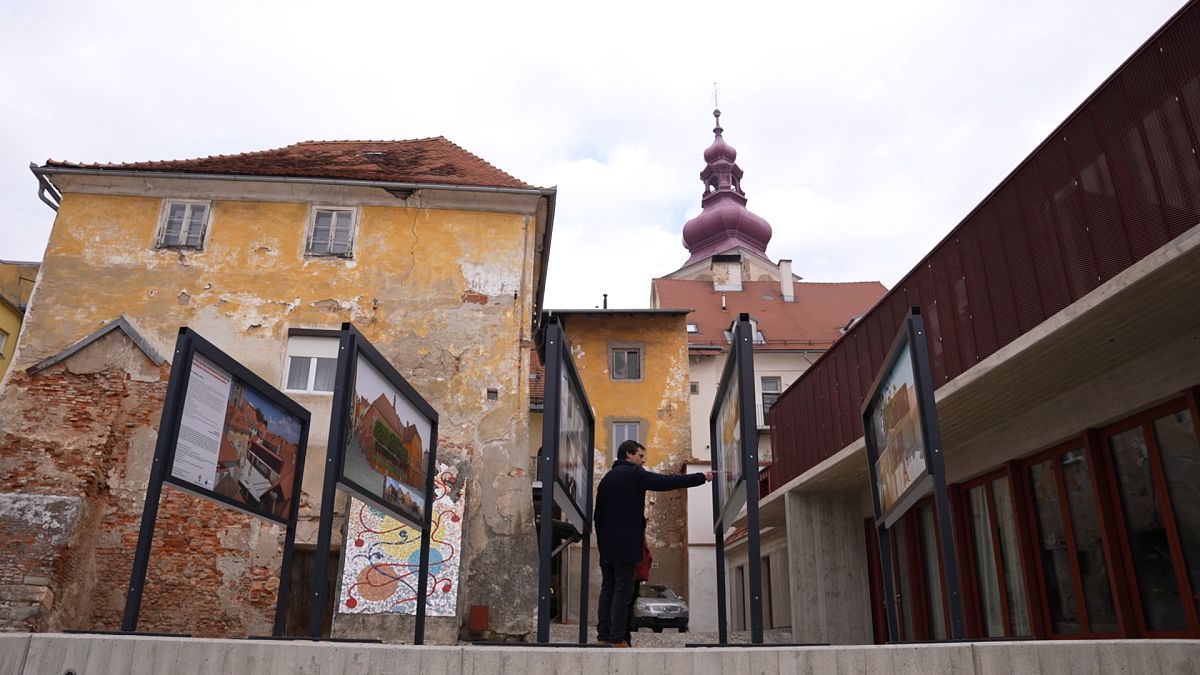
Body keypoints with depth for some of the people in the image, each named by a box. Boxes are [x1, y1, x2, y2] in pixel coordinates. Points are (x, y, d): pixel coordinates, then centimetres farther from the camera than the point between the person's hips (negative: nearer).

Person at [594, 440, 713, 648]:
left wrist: (602, 542, 19)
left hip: (607, 546, 7)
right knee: (623, 591, -4)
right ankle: (617, 639, -4)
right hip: (626, 544, -7)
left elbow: (598, 514, 16)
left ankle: (603, 636, 9)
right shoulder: (635, 474, -6)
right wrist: (702, 477, -2)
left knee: (607, 589, 9)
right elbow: (668, 482, -9)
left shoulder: (606, 478, 16)